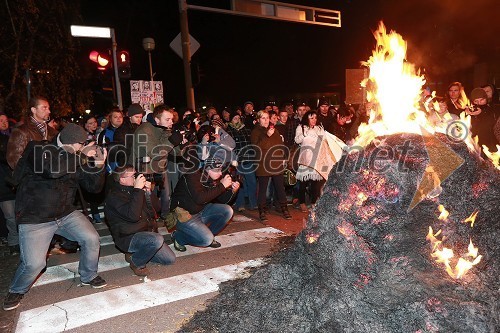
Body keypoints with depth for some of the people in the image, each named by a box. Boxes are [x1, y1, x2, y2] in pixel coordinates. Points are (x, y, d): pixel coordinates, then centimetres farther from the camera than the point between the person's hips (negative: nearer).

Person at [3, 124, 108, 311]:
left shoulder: (77, 159, 3)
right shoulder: (38, 150, -13)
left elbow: (94, 187, 2)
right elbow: (53, 169, -35)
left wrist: (99, 166, -15)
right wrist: (82, 156, -25)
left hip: (66, 214, 5)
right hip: (35, 219, -5)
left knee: (91, 239, -9)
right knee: (34, 263, -12)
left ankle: (89, 276, 19)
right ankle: (17, 291, 23)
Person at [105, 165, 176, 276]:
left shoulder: (133, 190, 10)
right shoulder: (114, 196, -13)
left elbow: (156, 207, 10)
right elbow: (133, 216, -30)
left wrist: (148, 192, -7)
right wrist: (138, 190, -27)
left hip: (146, 232, 8)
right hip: (127, 238, -8)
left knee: (170, 259, 3)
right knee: (157, 240, -36)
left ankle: (135, 253, 16)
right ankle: (136, 263, -8)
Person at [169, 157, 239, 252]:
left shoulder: (213, 179, 0)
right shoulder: (192, 177, -22)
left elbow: (222, 200, 6)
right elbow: (199, 199, -36)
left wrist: (233, 190, -16)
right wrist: (222, 186, -32)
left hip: (201, 211, 8)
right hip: (183, 215, -7)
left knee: (227, 211, -7)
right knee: (206, 240, -22)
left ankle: (208, 235, 6)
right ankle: (179, 237, 3)